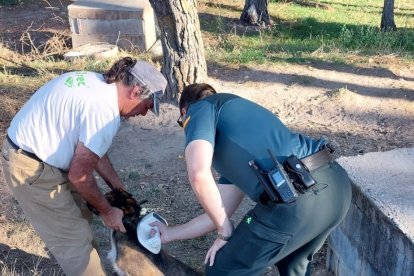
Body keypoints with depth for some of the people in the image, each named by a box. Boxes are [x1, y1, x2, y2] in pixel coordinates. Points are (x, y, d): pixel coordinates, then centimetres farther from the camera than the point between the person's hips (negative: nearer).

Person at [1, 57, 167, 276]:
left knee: (78, 216, 22)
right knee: (74, 239, 1)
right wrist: (106, 211, -5)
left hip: (30, 148, 10)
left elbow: (90, 147, 13)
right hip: (31, 168, -10)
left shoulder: (95, 83, 4)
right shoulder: (104, 110, -26)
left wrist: (118, 186, 16)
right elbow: (79, 175, -20)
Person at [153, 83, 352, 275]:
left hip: (299, 198, -9)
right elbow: (221, 213, 31)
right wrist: (171, 233, 43)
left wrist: (225, 230, 4)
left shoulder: (201, 108, 9)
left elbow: (199, 173, -12)